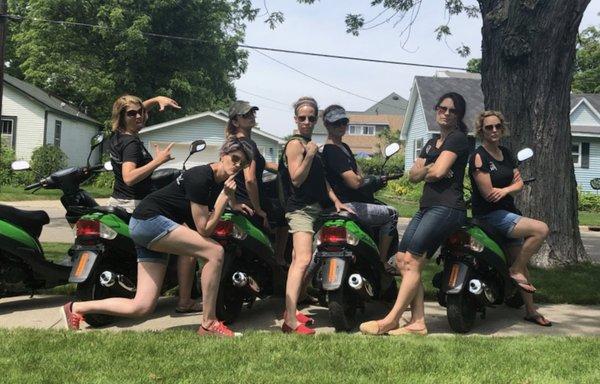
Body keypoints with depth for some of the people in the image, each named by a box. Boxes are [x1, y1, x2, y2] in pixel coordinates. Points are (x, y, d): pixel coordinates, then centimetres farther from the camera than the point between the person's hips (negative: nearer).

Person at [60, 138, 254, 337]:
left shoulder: (221, 181, 10)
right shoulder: (201, 177, -17)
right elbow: (204, 229, -18)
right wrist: (225, 196, -17)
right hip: (150, 218, -9)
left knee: (141, 307, 2)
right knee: (215, 252, -19)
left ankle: (75, 308, 13)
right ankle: (208, 325, -11)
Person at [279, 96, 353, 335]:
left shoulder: (310, 144, 20)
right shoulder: (295, 144, -8)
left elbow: (321, 178, 20)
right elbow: (296, 179, -15)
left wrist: (335, 201, 9)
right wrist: (310, 155, -25)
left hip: (314, 208, 10)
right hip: (301, 209, -10)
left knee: (298, 261, 13)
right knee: (303, 260, -23)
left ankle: (290, 310, 21)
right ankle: (290, 321, -29)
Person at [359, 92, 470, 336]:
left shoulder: (457, 138, -2)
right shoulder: (432, 143, 25)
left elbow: (438, 171, -14)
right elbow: (413, 175, 14)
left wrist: (424, 170, 7)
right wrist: (429, 169, -5)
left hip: (447, 207, -9)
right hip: (427, 207, 9)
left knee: (411, 261, -15)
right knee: (402, 259, -1)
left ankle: (390, 321, -13)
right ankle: (417, 323, -1)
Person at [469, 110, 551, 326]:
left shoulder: (506, 154, 12)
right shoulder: (479, 157, -12)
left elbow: (519, 183, 7)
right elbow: (487, 193, -17)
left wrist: (505, 190, -15)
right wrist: (511, 184, -1)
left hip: (507, 213, 8)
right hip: (489, 215, -8)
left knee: (522, 262, 10)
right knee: (541, 229, -22)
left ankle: (531, 311, 20)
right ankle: (515, 271, -6)